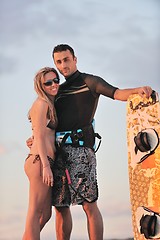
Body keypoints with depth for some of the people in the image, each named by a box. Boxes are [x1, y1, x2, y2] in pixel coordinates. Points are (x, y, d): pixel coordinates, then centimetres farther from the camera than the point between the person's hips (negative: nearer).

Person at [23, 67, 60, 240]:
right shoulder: (42, 104, -5)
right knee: (36, 212, -10)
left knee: (45, 214, 9)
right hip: (40, 161, -9)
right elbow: (39, 137, -13)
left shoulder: (51, 105, 23)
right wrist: (46, 165, -19)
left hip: (45, 162, 9)